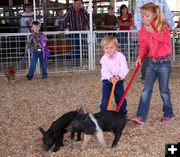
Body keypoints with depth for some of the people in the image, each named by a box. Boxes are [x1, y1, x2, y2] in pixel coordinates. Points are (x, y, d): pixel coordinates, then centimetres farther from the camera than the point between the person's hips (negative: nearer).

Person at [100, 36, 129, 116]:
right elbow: (105, 71, -16)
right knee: (105, 99, 0)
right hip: (107, 80, 0)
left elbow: (124, 69, -16)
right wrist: (110, 78, -34)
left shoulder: (120, 56, -9)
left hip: (119, 80, 0)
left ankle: (122, 114, 24)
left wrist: (119, 76, -33)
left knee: (120, 98, 9)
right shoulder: (104, 58, -5)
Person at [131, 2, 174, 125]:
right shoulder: (143, 30, 3)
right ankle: (141, 116, 0)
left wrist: (153, 31, -27)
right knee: (146, 90, -1)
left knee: (164, 91, 5)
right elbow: (143, 46, 5)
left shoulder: (163, 26, -8)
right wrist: (140, 57, -12)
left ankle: (169, 115, 23)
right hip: (151, 63, 4)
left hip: (164, 63, -4)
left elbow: (166, 40, -22)